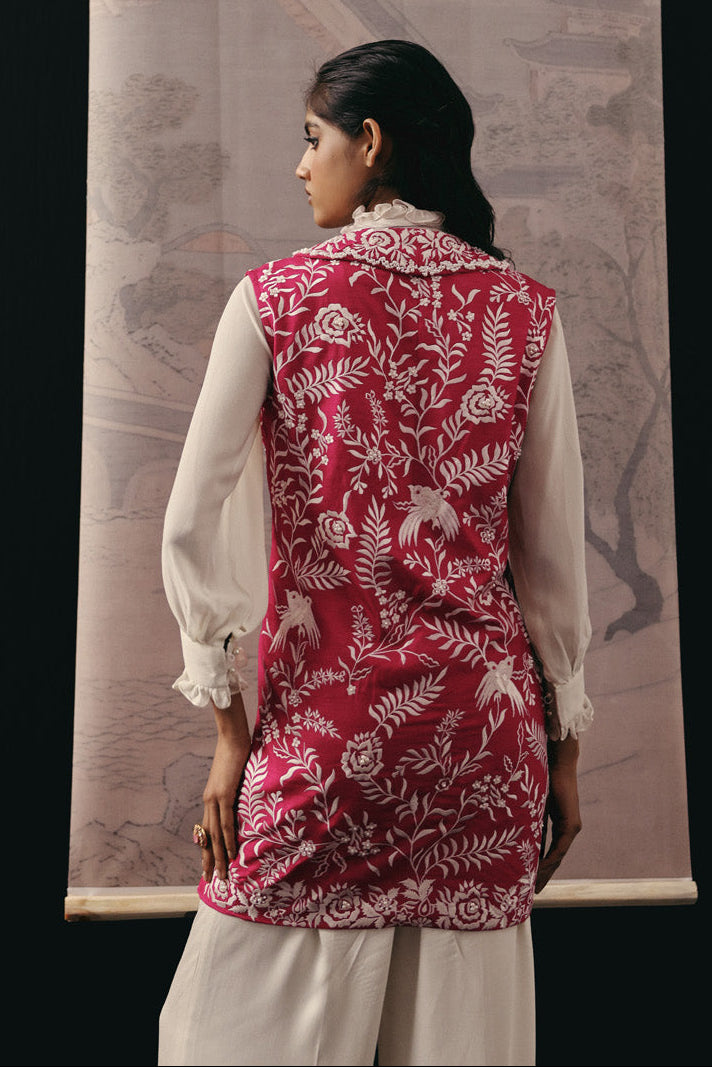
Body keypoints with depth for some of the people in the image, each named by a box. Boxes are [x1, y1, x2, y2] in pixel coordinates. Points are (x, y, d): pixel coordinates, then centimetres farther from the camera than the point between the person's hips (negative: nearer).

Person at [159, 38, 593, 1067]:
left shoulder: (274, 297, -3)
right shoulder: (524, 309, 2)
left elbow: (197, 526, -6)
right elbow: (554, 549, 2)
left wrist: (227, 724, 2)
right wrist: (565, 747, 11)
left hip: (320, 712, -2)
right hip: (482, 717, 3)